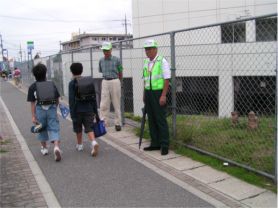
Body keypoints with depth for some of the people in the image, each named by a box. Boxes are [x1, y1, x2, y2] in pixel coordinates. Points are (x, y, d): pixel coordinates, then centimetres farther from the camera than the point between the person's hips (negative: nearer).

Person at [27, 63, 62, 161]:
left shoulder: (33, 87, 2)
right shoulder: (52, 84, 8)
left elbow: (32, 103, -2)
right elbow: (57, 99, 10)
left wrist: (33, 116, -1)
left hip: (40, 109, 0)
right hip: (52, 109, 1)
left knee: (42, 129, 17)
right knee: (54, 129, 1)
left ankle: (44, 148, 32)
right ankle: (56, 147, -19)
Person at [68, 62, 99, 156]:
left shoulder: (72, 83, -7)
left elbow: (71, 99, -12)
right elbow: (94, 97, 6)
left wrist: (72, 113, -9)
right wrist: (95, 110, 12)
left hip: (77, 110, -2)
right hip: (88, 109, 2)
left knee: (78, 129, 16)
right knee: (89, 128, 3)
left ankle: (79, 145, 31)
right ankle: (94, 142, -21)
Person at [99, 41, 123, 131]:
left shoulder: (116, 60, -3)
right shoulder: (101, 60, 7)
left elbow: (120, 73, 6)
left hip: (115, 82, -3)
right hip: (105, 82, 3)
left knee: (116, 104, 4)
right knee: (103, 104, -1)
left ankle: (118, 123, 12)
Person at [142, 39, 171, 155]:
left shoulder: (162, 61, -9)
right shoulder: (146, 62, 13)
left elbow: (167, 79, -13)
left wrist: (163, 95, -19)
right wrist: (144, 94, 15)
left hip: (158, 93, -7)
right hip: (148, 93, 7)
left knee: (161, 119, -5)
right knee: (151, 119, 10)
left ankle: (165, 146, 2)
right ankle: (155, 144, 19)